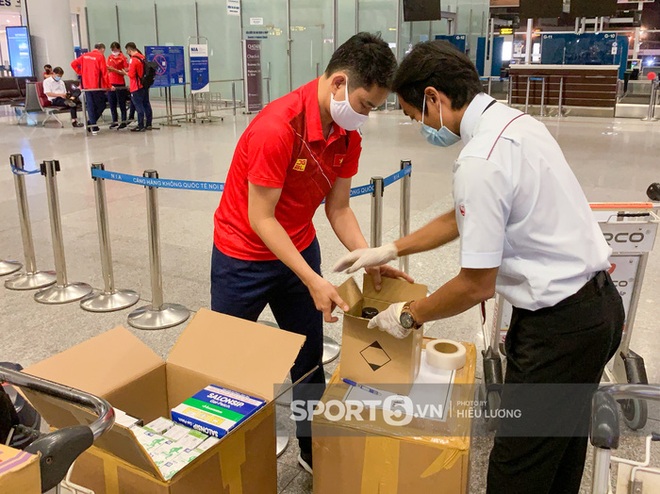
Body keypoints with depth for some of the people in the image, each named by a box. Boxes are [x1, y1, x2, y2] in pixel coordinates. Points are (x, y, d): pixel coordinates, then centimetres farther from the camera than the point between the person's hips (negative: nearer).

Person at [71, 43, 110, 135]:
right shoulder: (100, 57, -6)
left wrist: (81, 72, 17)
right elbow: (104, 72, -9)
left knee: (90, 106, 10)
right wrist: (109, 86, -2)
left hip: (86, 85, 6)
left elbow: (73, 64, 8)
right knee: (101, 105, 6)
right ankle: (91, 122, -3)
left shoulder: (85, 55, 11)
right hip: (96, 86, -6)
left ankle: (93, 127, 9)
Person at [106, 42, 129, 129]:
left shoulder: (123, 58, -5)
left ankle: (123, 122, 9)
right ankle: (115, 121, 18)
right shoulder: (109, 57, 11)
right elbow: (108, 69, 18)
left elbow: (126, 72, -11)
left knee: (121, 104, 1)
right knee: (112, 103, 9)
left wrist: (115, 70, -18)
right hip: (110, 83, 6)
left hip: (120, 84, -6)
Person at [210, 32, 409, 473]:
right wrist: (313, 281, -26)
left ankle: (313, 451, 30)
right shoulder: (277, 126, -28)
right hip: (244, 258, -6)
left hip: (300, 250, 6)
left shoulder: (349, 135, -6)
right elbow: (260, 218, -24)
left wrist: (370, 260, -12)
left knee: (310, 361, 11)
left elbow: (338, 209, 1)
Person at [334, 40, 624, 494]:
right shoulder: (515, 121, 7)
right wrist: (390, 250, 20)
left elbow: (477, 285, -18)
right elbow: (463, 218, 17)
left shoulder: (481, 161, -24)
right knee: (563, 449, 25)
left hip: (560, 325, -10)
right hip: (598, 303, 10)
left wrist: (409, 316, -2)